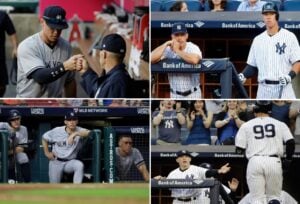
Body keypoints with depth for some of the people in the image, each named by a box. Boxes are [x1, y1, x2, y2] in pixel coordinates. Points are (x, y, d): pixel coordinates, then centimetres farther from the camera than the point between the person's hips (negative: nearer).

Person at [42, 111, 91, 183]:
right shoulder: (57, 131, -9)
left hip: (70, 162, 0)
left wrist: (74, 134, -48)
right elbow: (44, 138, 7)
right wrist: (47, 153, 3)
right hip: (56, 162, 0)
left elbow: (88, 132, -34)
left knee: (79, 165, -34)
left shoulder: (79, 131, -10)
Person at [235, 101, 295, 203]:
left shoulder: (246, 126, 8)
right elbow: (290, 142, -1)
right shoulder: (280, 124, 9)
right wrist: (288, 160, 10)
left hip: (255, 162, -1)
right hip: (274, 162, 1)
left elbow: (239, 149, 3)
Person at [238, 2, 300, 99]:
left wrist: (290, 76, -19)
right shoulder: (258, 40, 14)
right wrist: (243, 75, -2)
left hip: (283, 88, -4)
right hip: (263, 89, 4)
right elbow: (252, 66, 17)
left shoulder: (289, 36, 1)